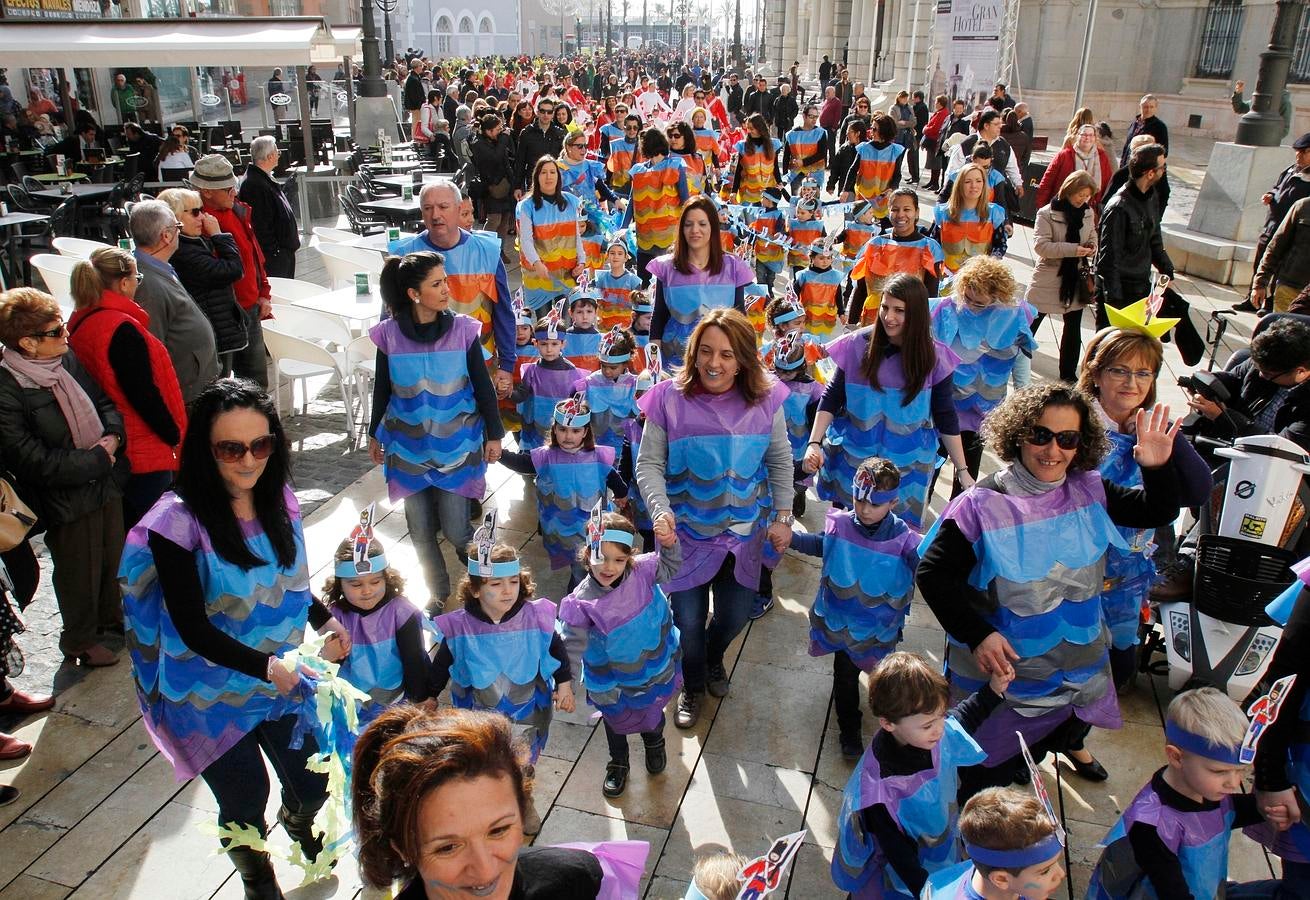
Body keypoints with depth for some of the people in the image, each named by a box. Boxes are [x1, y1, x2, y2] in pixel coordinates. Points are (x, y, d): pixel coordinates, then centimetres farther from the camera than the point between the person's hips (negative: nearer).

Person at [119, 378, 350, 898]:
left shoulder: (280, 501, -7)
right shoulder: (178, 521, -23)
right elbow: (192, 626, -21)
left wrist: (325, 621, -2)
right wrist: (267, 666, -30)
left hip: (283, 679, 4)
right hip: (213, 694, -4)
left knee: (314, 785, 15)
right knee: (244, 801, 12)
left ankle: (297, 821, 54)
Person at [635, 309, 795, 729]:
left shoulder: (765, 400, -9)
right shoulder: (670, 399, -14)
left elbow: (780, 462, 3)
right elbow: (649, 464, -10)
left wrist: (782, 516, 1)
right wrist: (661, 509, -25)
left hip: (744, 531, 2)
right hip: (687, 532, -2)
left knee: (736, 614, 15)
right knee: (688, 621, 6)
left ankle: (713, 660, 53)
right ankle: (692, 686, 40)